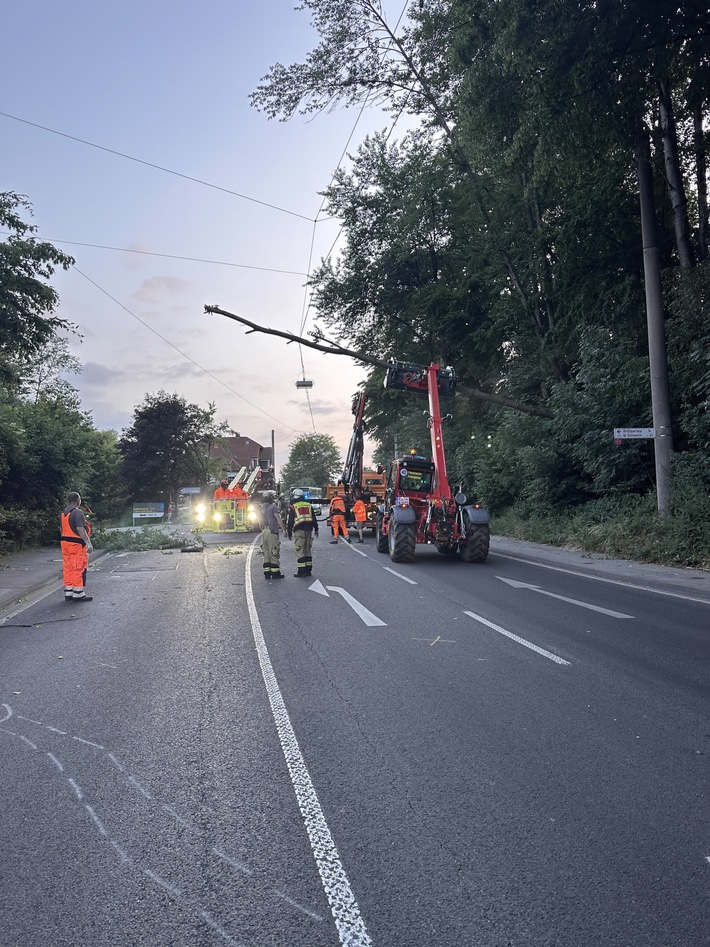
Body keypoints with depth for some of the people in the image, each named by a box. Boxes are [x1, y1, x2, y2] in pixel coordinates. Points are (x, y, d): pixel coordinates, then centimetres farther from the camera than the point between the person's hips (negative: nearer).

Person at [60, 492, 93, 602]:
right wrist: (88, 542, -20)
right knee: (79, 569, -3)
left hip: (65, 543, 9)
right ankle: (78, 594, -2)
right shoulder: (77, 513, -15)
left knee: (68, 568, 11)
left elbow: (61, 529, 19)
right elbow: (80, 529, -22)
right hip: (77, 544, -9)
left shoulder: (63, 513, 13)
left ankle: (68, 593, 14)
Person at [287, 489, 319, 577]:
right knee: (308, 550, 12)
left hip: (299, 530, -5)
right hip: (309, 529, 5)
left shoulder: (293, 507, 0)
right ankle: (308, 570, 15)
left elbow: (290, 521, 0)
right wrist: (316, 529, 22)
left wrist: (289, 533, 6)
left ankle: (302, 571, -9)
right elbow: (314, 518, 15)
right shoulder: (309, 505, 14)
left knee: (300, 550, -5)